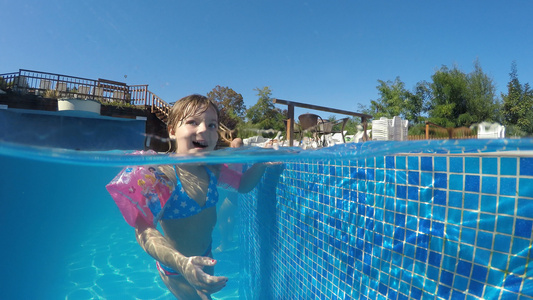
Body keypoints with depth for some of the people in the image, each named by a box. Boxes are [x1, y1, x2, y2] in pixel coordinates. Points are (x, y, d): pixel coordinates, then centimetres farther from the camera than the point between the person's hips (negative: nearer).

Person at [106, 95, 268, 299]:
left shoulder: (212, 169, -13)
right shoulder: (160, 175, -32)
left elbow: (243, 184, 2)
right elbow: (144, 229, -39)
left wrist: (262, 162, -16)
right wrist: (181, 262, -55)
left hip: (205, 260, 6)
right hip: (177, 271, -6)